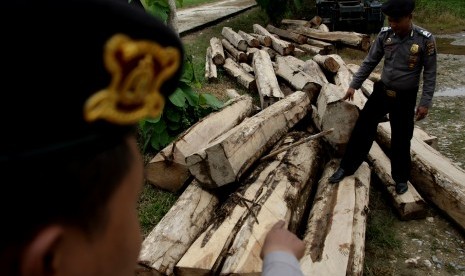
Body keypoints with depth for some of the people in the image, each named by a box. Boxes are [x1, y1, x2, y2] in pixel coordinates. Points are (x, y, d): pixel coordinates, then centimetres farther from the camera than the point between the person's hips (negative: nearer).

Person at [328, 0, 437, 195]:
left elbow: (429, 74, -8)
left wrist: (425, 102, -11)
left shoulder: (425, 40, -15)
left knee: (401, 139, 7)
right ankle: (346, 167, 19)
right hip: (382, 91, 3)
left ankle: (401, 178, 28)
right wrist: (354, 85, 1)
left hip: (405, 98, -3)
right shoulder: (384, 35, -6)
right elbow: (369, 62, 3)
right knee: (363, 128, 5)